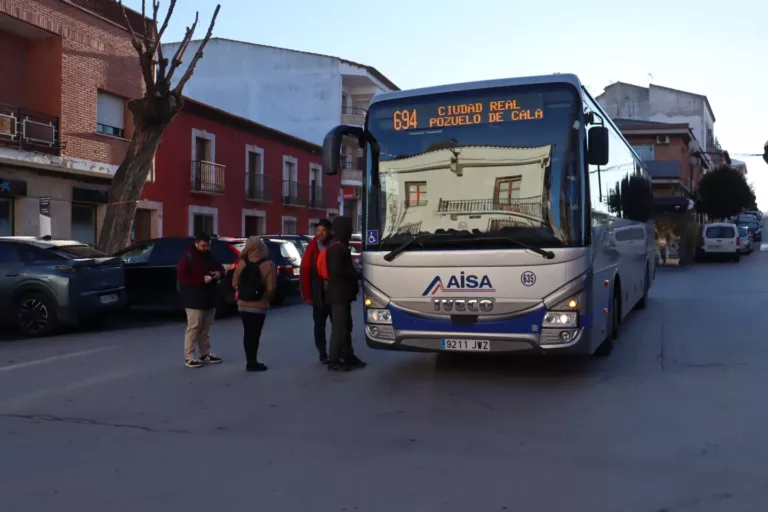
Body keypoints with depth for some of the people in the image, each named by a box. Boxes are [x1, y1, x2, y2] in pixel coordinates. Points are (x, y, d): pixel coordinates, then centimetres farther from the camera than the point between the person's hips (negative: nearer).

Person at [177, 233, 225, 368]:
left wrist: (219, 273, -3)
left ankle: (205, 354, 24)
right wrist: (202, 279, -24)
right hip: (194, 300, -7)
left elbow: (220, 268, 23)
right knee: (193, 327, -9)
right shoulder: (188, 257, -11)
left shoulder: (210, 256, 12)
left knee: (206, 328, 14)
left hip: (209, 299, 8)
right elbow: (181, 276, -20)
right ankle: (189, 357, -6)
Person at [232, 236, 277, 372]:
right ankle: (252, 362, 4)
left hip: (243, 304, 4)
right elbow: (271, 287, -17)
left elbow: (235, 283, 0)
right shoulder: (268, 264, -13)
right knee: (255, 334, 2)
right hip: (259, 305, -4)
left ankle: (250, 361, 20)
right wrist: (267, 298, 3)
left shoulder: (242, 263, -3)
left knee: (248, 333, 13)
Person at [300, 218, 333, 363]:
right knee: (320, 325, 6)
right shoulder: (311, 248, -3)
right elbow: (305, 272, -4)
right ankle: (322, 353, 15)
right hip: (319, 294, -1)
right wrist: (307, 295, -8)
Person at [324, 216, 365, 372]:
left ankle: (348, 356, 23)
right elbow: (336, 271, -24)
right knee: (339, 326, -8)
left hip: (342, 292, 11)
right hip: (339, 293, -11)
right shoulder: (337, 247, -17)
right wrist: (355, 275, -12)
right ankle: (333, 360, -4)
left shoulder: (340, 246, 16)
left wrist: (354, 274, 7)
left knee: (346, 325, 15)